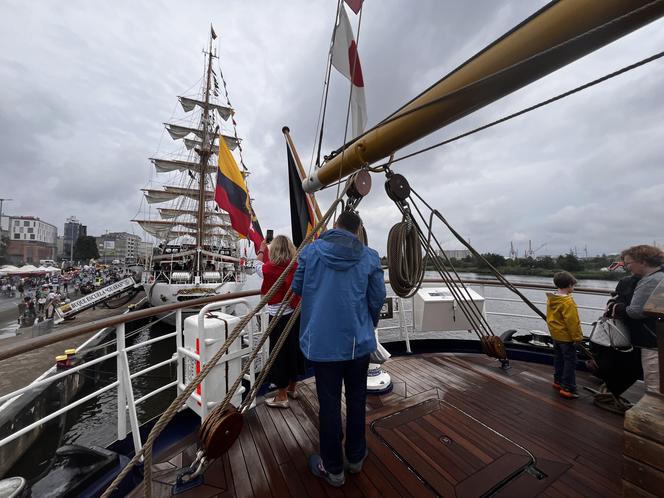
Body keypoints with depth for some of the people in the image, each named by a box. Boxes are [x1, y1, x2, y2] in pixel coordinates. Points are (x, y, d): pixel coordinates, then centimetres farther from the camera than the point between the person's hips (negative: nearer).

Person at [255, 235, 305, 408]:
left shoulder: (271, 268, -15)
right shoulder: (296, 266, -6)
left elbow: (258, 266, 8)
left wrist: (261, 251, 28)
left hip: (279, 316, -5)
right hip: (297, 313, 5)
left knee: (280, 353, 9)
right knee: (294, 348, 20)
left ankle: (281, 397, 24)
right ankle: (292, 387, 40)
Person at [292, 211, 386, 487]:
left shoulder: (311, 250, -6)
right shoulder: (370, 257, -5)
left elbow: (297, 288, 4)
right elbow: (378, 298, -2)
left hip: (322, 342, -1)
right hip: (358, 341, 1)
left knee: (329, 403, 15)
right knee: (356, 399, 21)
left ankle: (333, 468, 34)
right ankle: (355, 457, 42)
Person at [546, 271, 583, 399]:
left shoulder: (550, 299, 2)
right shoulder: (568, 302, -22)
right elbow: (572, 322, -21)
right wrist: (577, 337, -12)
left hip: (555, 336, 8)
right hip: (567, 337, -8)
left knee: (558, 359, 19)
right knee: (570, 362, 2)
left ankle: (558, 382, 30)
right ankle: (568, 388, 7)